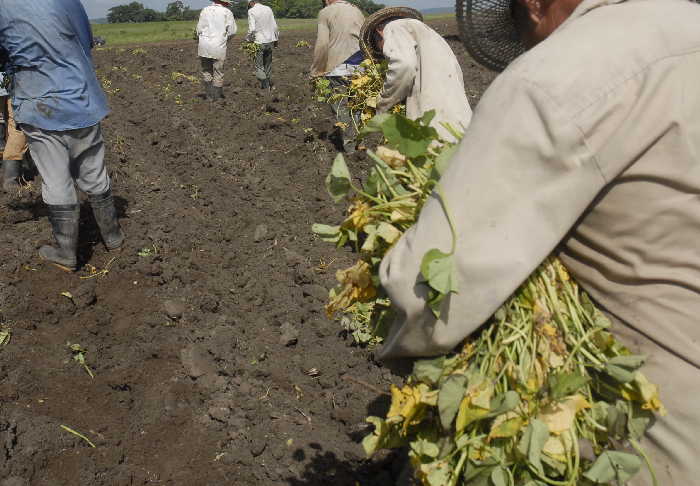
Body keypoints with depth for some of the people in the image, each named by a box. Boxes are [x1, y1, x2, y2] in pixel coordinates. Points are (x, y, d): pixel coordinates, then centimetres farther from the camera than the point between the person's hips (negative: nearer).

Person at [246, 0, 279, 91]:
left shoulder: (251, 11, -8)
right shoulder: (268, 9, 7)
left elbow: (252, 29, -15)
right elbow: (275, 26, 8)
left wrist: (248, 39, -2)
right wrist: (276, 39, 17)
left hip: (259, 42, -5)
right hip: (270, 41, 6)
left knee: (259, 67, -1)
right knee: (268, 65, 16)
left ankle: (265, 87, -9)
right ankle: (270, 86, 22)